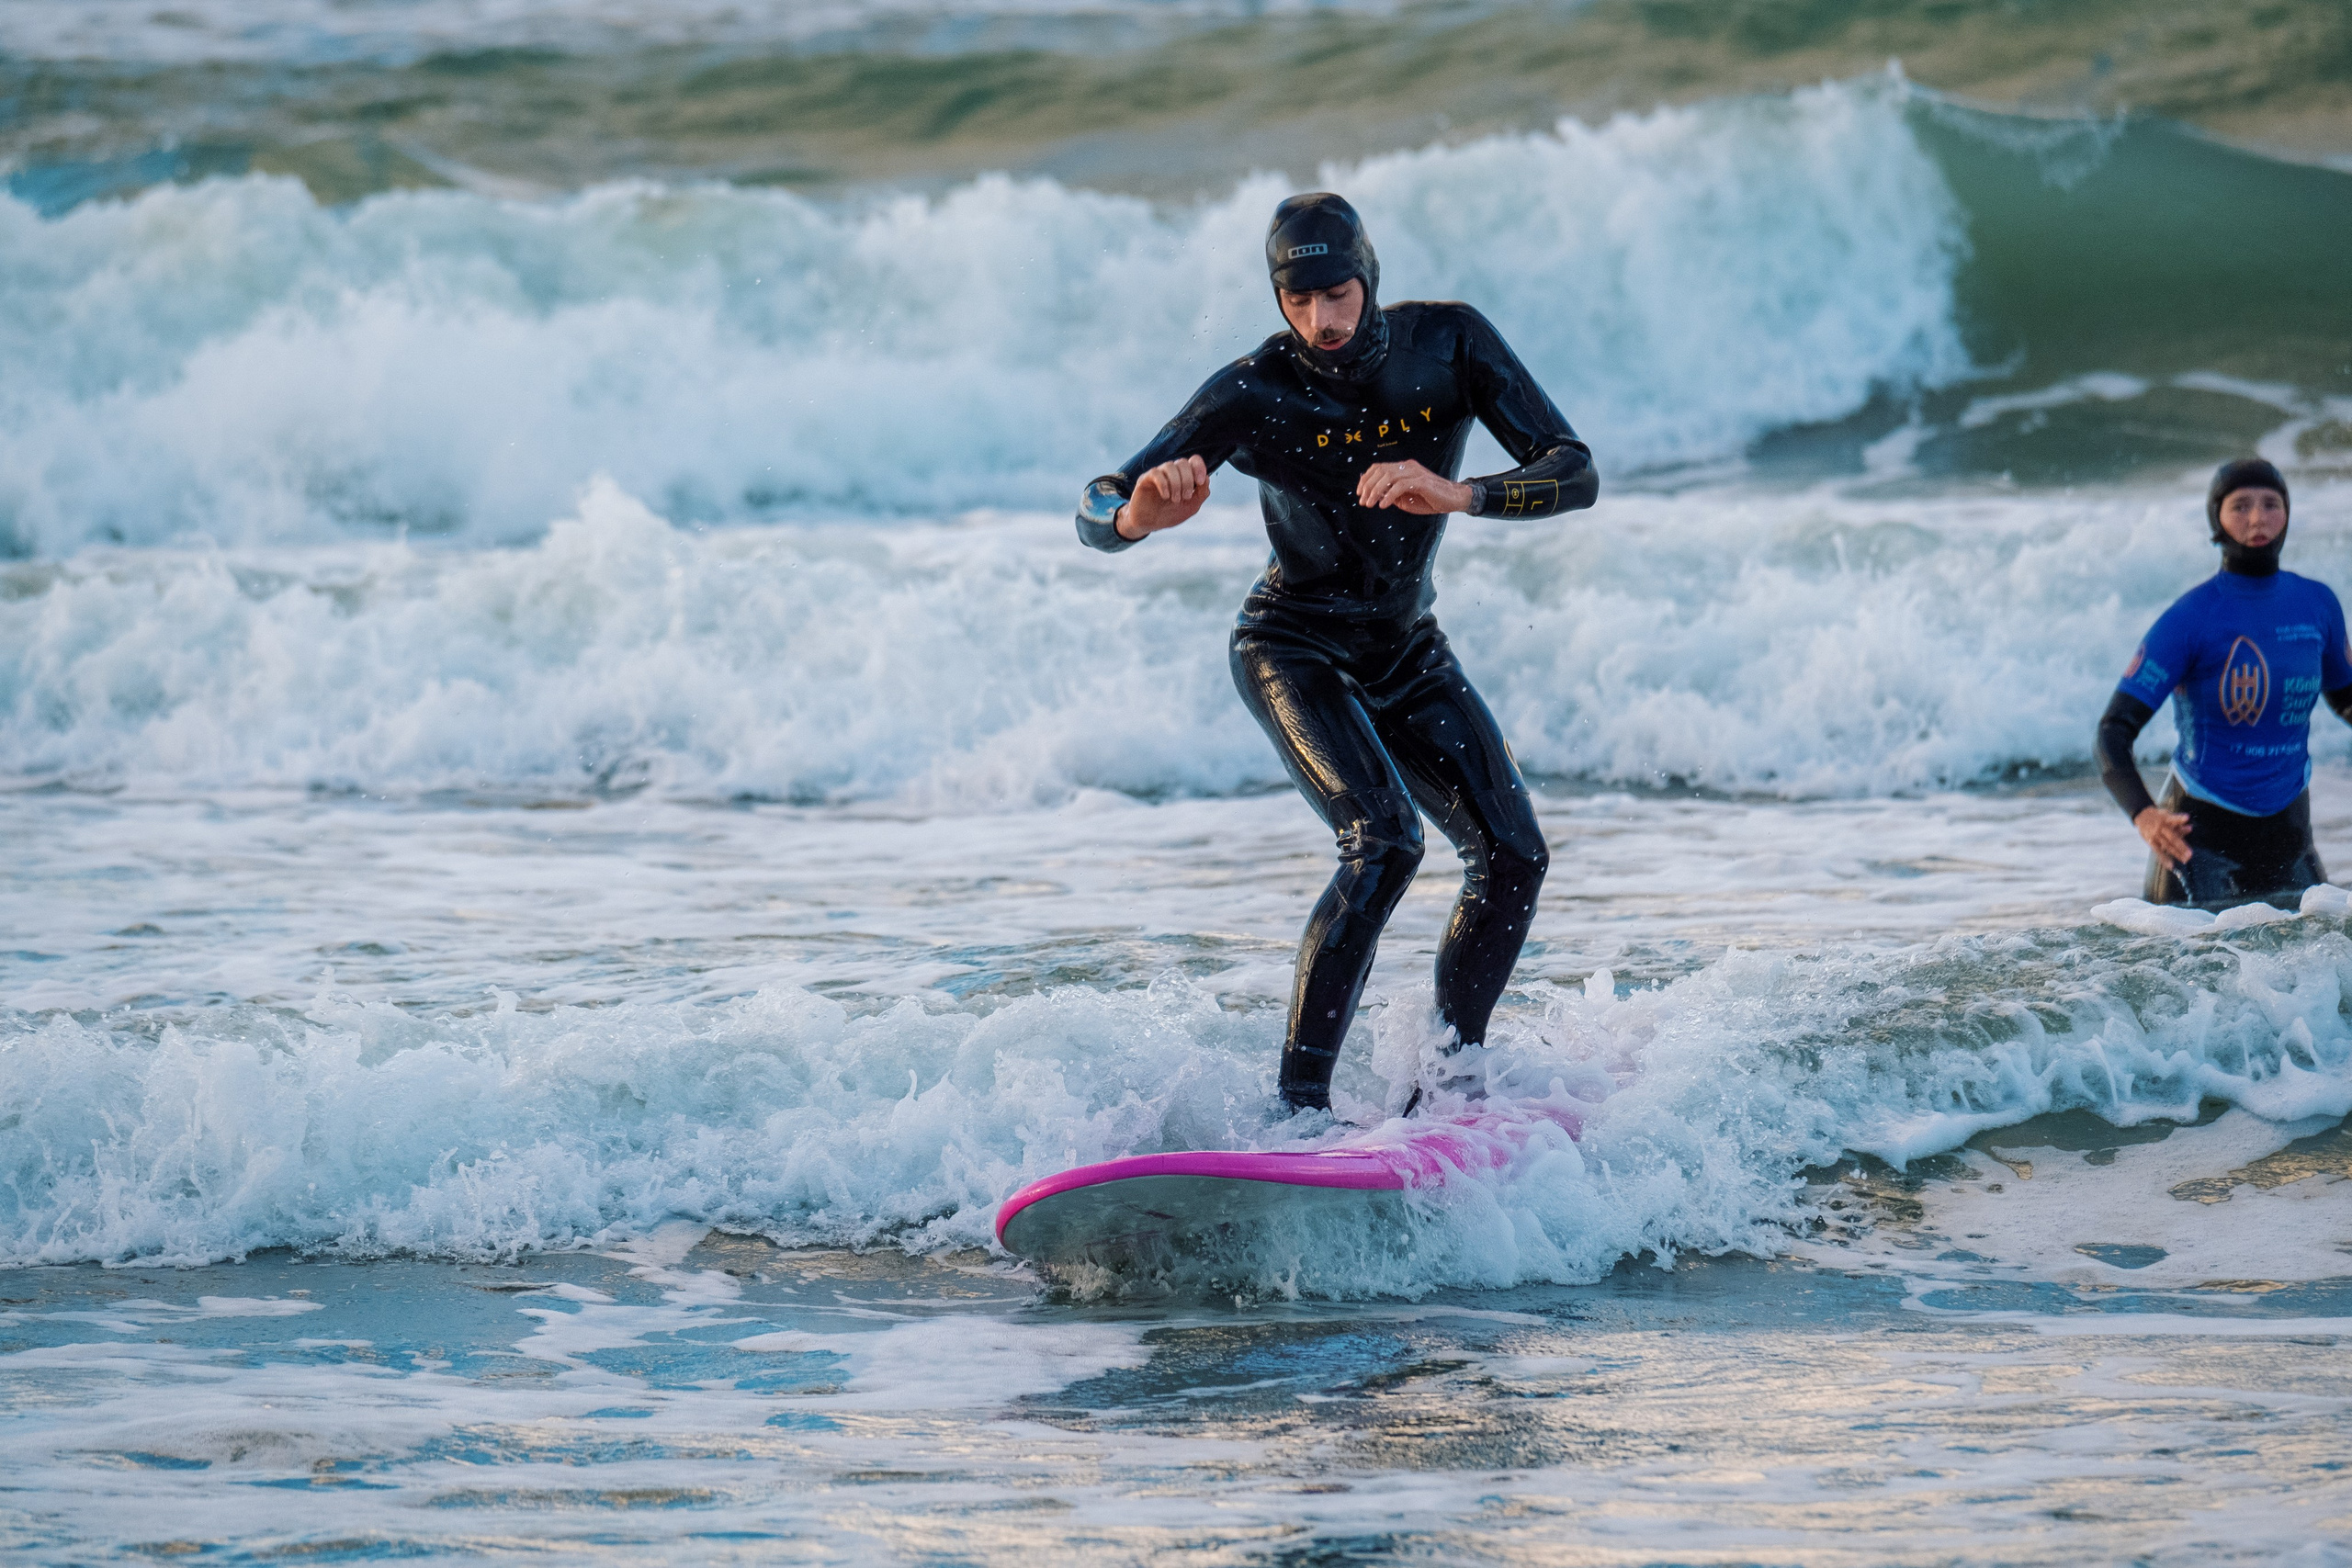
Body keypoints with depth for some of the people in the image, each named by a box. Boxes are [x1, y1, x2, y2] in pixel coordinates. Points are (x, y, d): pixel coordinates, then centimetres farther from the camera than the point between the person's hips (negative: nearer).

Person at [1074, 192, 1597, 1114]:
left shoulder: (1449, 344, -16)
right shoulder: (1253, 393, -23)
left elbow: (1574, 473, -21)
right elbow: (1094, 517, -24)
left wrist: (1459, 495, -40)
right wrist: (1137, 514, -50)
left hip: (1407, 655, 5)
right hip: (1293, 649, -5)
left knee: (1513, 856, -4)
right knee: (1384, 842, -27)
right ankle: (1299, 1100, -26)